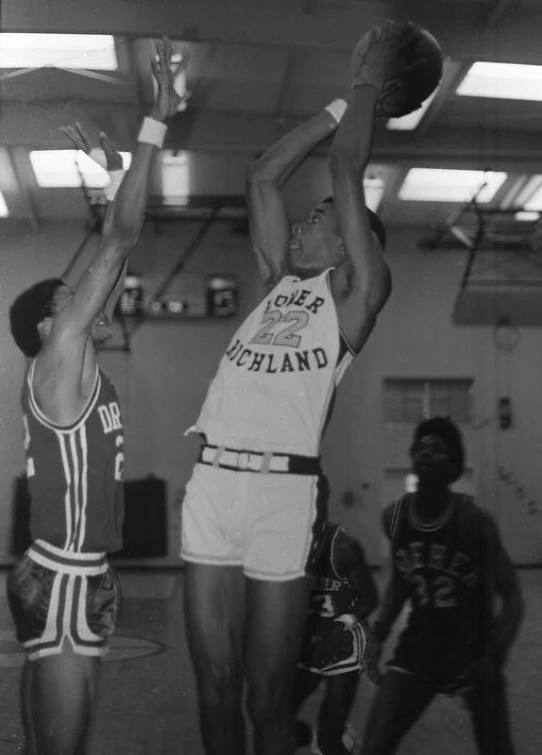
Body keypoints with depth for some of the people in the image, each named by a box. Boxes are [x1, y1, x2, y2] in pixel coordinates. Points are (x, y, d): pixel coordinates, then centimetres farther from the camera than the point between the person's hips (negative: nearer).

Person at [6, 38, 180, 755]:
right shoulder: (58, 365, -12)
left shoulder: (77, 371, 11)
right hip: (62, 583, -9)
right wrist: (156, 123, -12)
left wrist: (110, 174, 20)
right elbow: (122, 238, -15)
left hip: (78, 579, 9)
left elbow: (113, 253, 18)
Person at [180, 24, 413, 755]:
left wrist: (375, 79, 15)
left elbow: (347, 170, 3)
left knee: (269, 696, 3)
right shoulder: (280, 282, 21)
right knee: (215, 688, 9)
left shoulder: (358, 291, 6)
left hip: (281, 488, -5)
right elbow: (265, 177, 22)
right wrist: (344, 102, 27)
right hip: (212, 481, 5)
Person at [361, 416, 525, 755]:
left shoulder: (475, 520, -17)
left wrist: (494, 658, -26)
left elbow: (512, 597, -14)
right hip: (417, 650, 3)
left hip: (473, 654, -3)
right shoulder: (393, 516, -4)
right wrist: (379, 634, 1)